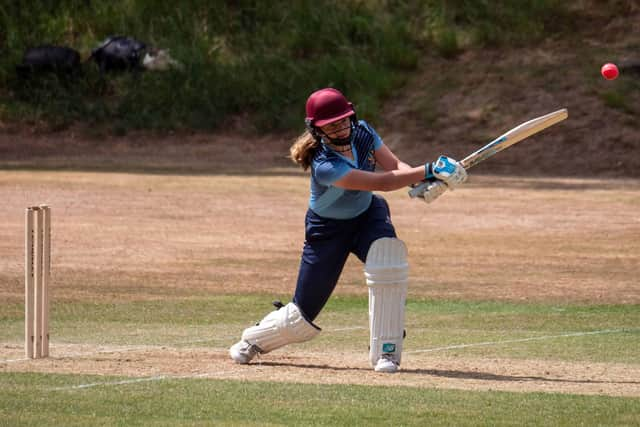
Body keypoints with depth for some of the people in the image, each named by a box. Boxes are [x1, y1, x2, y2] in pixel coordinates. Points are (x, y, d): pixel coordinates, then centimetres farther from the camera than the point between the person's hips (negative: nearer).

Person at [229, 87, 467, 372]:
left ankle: (386, 351, -23)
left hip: (367, 215, 4)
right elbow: (383, 182, -39)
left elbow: (393, 165, -14)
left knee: (389, 257, -31)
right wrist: (428, 171, -45)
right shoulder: (325, 166, -34)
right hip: (328, 228, -4)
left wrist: (419, 178, -37)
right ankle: (253, 339, 36)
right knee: (304, 313, 2)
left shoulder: (362, 132, -14)